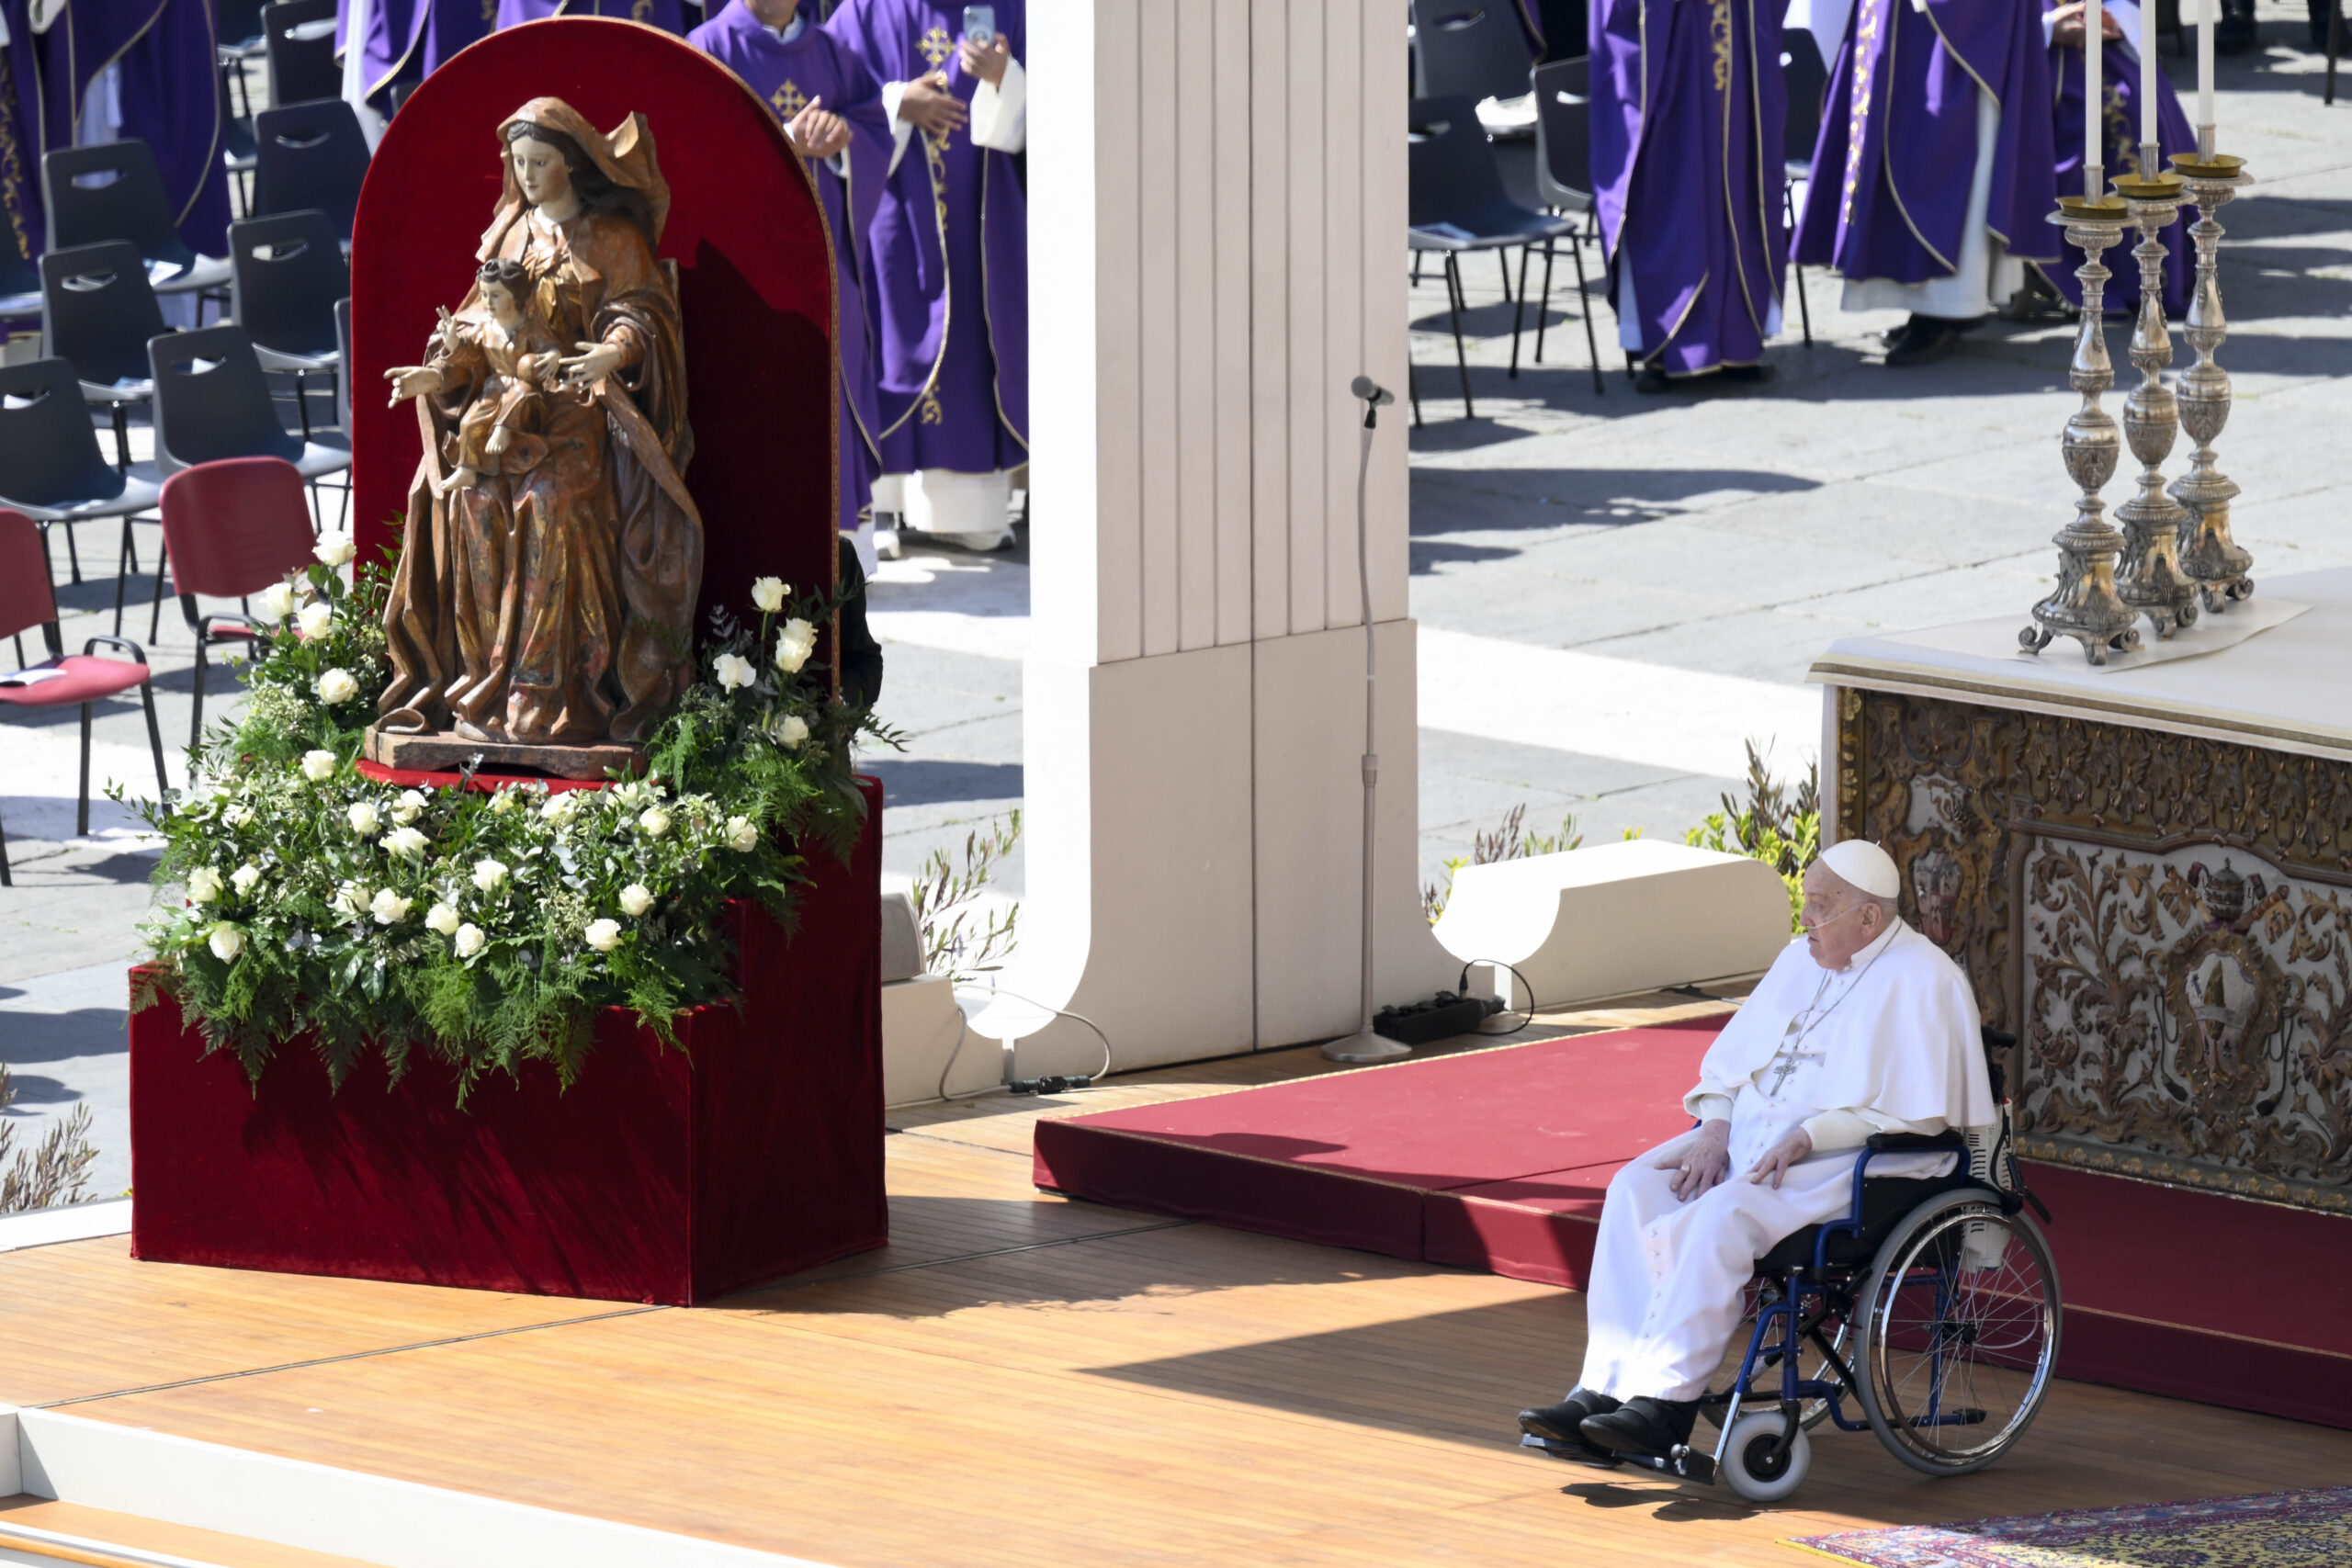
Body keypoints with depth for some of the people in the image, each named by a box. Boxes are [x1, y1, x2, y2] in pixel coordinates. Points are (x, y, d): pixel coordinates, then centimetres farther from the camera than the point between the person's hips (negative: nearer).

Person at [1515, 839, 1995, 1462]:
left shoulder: (1922, 983, -8)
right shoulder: (1801, 960, 16)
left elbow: (1920, 1116, -15)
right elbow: (1729, 1062, 19)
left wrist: (1807, 1139, -21)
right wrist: (1715, 1127, -3)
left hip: (1852, 1161, -8)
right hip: (1750, 1134, 8)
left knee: (1722, 1217, -33)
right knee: (1637, 1191, -17)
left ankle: (1665, 1401, -31)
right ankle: (1605, 1388, -24)